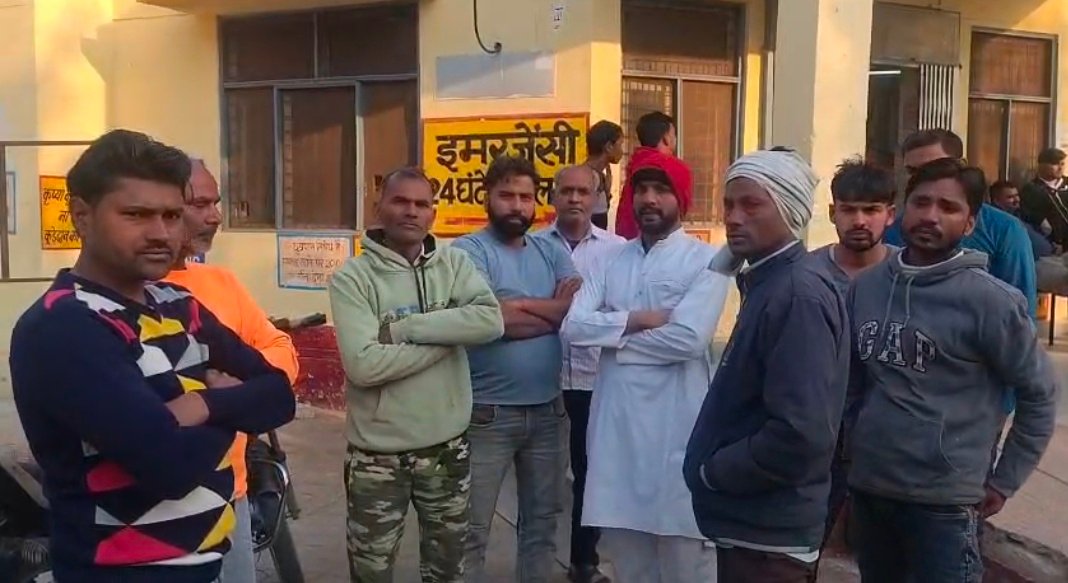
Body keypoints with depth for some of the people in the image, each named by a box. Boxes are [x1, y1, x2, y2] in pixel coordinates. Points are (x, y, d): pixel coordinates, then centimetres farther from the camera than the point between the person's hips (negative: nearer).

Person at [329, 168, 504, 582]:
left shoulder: (454, 263, 0)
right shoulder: (352, 278, -10)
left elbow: (491, 321, -17)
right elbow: (363, 365, -23)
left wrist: (405, 328, -20)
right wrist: (447, 334, -17)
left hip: (448, 448, 3)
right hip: (378, 455, -3)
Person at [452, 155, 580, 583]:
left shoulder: (551, 251, 7)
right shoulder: (468, 251, -8)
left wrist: (517, 306, -14)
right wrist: (553, 309, -8)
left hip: (548, 409, 5)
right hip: (488, 413, -5)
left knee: (542, 520, 19)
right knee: (472, 531, 7)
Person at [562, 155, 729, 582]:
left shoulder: (705, 260, -4)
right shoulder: (611, 262, 11)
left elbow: (688, 338, -18)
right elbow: (573, 326, -2)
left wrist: (613, 333, -7)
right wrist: (638, 319, -14)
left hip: (677, 425, -5)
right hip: (616, 422, 5)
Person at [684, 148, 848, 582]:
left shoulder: (799, 294, -22)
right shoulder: (767, 282, 9)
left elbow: (802, 434, -30)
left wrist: (713, 471, -17)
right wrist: (716, 466, 6)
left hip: (769, 534, -9)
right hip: (750, 524, 9)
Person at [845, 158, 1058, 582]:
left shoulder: (989, 300, -13)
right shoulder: (865, 287, 1)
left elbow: (1039, 393, -5)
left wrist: (1004, 481, -3)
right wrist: (855, 446, 9)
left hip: (944, 500, -5)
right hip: (867, 489, 5)